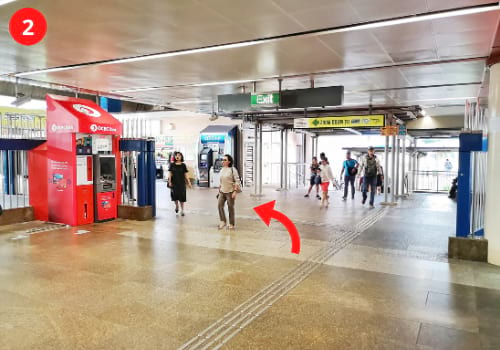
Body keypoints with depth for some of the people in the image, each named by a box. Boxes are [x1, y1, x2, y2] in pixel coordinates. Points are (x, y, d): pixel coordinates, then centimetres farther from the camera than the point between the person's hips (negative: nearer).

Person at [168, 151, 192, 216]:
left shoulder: (183, 165, 1)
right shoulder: (172, 165, 2)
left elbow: (186, 175, 3)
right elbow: (170, 174, 1)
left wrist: (189, 182, 0)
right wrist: (169, 182, -8)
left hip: (181, 183, 0)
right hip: (174, 183, 1)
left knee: (182, 196, 0)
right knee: (175, 195, 2)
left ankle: (182, 210, 11)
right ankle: (176, 205, 32)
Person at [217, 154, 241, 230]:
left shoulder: (233, 169, -9)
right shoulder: (222, 170, 9)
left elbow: (237, 181, -12)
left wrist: (235, 191, -18)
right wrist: (219, 190, 16)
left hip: (230, 191, -5)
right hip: (222, 191, 6)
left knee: (230, 208, 2)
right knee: (220, 205, -8)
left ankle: (231, 224, 13)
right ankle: (223, 221, 2)